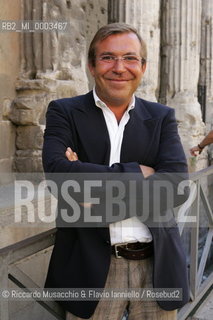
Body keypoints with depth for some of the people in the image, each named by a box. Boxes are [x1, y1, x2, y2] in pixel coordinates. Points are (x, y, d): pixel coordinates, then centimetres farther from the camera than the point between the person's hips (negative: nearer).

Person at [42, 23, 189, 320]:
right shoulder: (64, 112, 0)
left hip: (158, 265, 2)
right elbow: (58, 172, -17)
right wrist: (137, 172, -15)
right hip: (93, 265, -1)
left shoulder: (162, 117, 5)